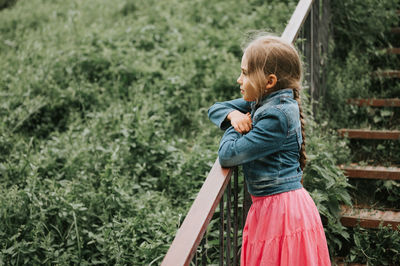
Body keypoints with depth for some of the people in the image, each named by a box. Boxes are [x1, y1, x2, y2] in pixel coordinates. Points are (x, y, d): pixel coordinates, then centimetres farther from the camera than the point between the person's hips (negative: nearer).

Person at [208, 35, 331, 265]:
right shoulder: (259, 103, 6)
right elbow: (215, 110, 17)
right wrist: (234, 116, -4)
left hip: (283, 211, -9)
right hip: (266, 207, 9)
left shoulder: (277, 117, -21)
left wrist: (236, 128, -5)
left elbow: (227, 156, -23)